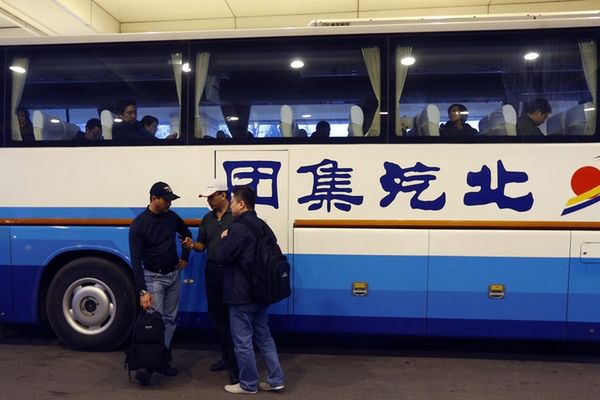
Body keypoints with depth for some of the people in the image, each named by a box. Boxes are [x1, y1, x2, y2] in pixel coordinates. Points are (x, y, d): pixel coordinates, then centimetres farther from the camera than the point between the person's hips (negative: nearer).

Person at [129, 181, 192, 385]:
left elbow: (187, 234, 20)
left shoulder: (172, 217, -1)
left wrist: (185, 257, 11)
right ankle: (147, 364, -7)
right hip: (153, 277, -5)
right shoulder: (138, 224, -17)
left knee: (169, 320, 8)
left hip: (174, 275, 5)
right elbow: (136, 260, -19)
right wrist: (143, 291, -24)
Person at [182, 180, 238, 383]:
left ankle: (235, 364, 6)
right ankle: (226, 356, 28)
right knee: (216, 315, 13)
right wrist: (192, 245, -4)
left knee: (232, 317, -2)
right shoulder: (207, 219, 13)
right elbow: (202, 245, 16)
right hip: (212, 271, 7)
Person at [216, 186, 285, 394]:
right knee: (263, 336, 16)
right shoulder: (262, 226, 9)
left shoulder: (238, 228, -18)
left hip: (241, 294, -8)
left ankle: (248, 384, 17)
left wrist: (224, 239, 0)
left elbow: (221, 257, -17)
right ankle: (275, 379, 20)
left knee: (242, 340, 5)